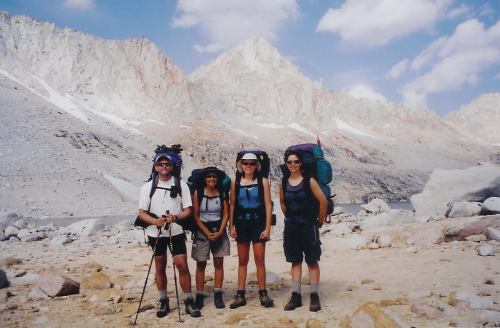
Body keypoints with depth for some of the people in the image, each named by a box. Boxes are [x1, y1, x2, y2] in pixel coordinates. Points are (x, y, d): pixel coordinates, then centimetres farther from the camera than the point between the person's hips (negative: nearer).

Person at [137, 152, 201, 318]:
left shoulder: (181, 185, 0)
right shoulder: (148, 187, 1)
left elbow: (188, 210, 0)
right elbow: (142, 213, -1)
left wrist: (175, 217, -20)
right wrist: (155, 221, -21)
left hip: (176, 232, -1)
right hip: (156, 233, 1)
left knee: (182, 265, -4)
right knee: (160, 267, 10)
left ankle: (189, 301, 9)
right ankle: (163, 301, 24)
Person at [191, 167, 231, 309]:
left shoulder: (222, 193, 2)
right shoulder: (198, 193, -3)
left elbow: (226, 214, 2)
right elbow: (196, 216, -5)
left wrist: (220, 232, -10)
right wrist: (207, 233, -11)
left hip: (219, 231, 2)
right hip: (202, 231, -2)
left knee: (219, 263, 3)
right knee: (201, 264, 2)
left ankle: (218, 296, 10)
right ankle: (199, 296, 8)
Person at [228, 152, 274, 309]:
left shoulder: (262, 181, 0)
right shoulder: (235, 182, 4)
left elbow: (268, 205, -2)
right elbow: (232, 205, 7)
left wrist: (268, 227, -7)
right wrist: (231, 226, 2)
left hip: (258, 223, -2)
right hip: (241, 224, 2)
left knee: (260, 260, 1)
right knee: (242, 261, 8)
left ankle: (263, 293, 12)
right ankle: (240, 295, 14)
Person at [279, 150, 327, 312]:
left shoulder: (309, 180, -9)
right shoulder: (284, 182, 4)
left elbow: (323, 201, -8)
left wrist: (320, 221, -1)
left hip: (308, 225, -4)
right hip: (291, 227, 4)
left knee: (312, 261, 2)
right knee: (295, 261, 10)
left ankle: (315, 296, 9)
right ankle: (296, 296, 16)